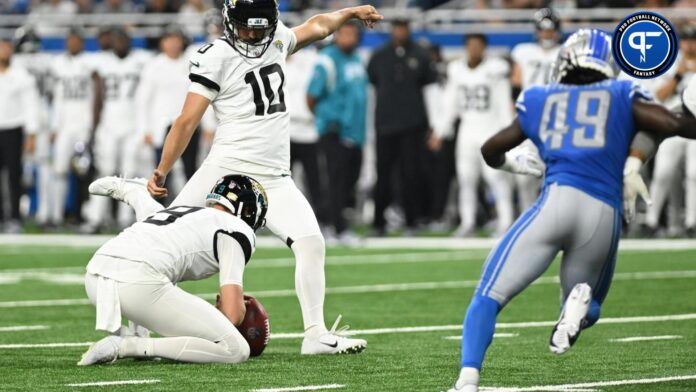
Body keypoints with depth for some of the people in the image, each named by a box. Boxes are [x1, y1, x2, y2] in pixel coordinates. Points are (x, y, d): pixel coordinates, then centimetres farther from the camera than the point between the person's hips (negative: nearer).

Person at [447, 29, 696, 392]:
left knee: (488, 298, 4)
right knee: (585, 304, 24)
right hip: (605, 216, 1)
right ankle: (580, 302, -15)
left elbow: (491, 151, 33)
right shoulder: (622, 96, 18)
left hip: (557, 199, -1)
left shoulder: (539, 101, 23)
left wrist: (516, 165, 54)